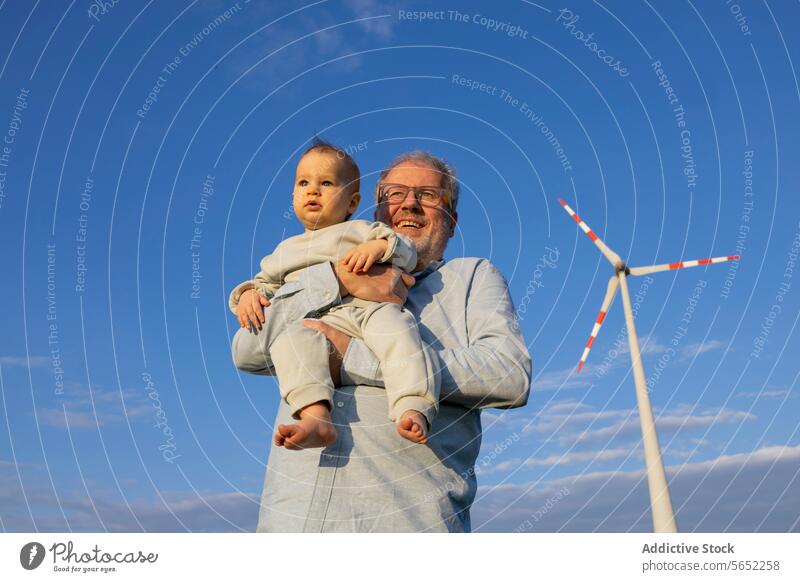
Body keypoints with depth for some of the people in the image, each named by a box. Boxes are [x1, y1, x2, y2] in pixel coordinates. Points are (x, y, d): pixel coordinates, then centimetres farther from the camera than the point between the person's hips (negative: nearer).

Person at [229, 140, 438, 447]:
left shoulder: (362, 230, 25)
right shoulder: (287, 250, 36)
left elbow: (408, 253, 14)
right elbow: (267, 282, 37)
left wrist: (380, 246, -8)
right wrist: (249, 292, 13)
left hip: (372, 308, -1)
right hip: (319, 321, 1)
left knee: (396, 326, -36)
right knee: (289, 339, -33)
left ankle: (413, 410, -47)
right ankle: (316, 418, -50)